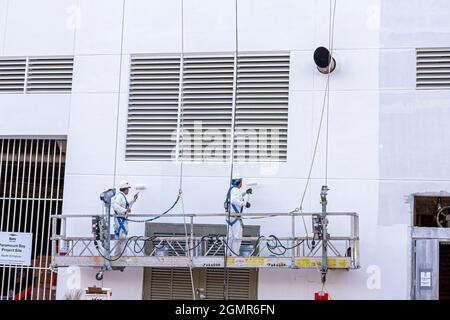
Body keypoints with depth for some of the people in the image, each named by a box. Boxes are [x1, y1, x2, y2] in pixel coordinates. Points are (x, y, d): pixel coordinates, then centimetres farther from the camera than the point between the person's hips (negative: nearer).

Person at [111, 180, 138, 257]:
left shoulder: (123, 196, 20)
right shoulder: (119, 196, -13)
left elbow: (127, 206, 33)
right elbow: (115, 205, -28)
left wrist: (133, 200, 28)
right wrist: (125, 210, -32)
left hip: (123, 220, 11)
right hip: (120, 220, -11)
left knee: (121, 239, 15)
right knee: (122, 239, -10)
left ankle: (116, 256, 22)